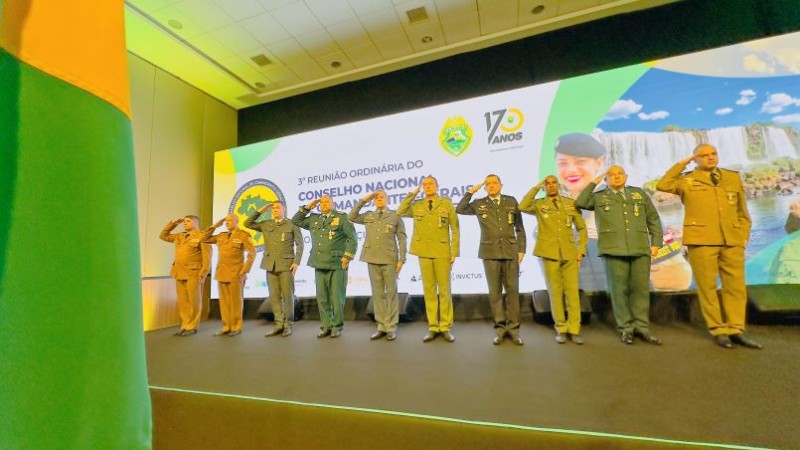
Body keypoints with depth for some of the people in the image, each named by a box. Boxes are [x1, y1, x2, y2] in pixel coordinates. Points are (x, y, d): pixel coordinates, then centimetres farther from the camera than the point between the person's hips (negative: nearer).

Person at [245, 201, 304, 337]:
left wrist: (297, 262, -11)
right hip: (270, 265, 4)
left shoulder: (292, 225, 1)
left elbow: (300, 244, -2)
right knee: (274, 296, 5)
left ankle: (287, 325, 9)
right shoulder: (266, 225, 12)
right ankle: (278, 324, 13)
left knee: (287, 296, 0)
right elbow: (248, 224, 12)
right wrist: (261, 211, 5)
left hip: (286, 265, -4)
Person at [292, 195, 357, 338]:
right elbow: (295, 221, 21)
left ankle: (337, 327, 15)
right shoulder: (313, 219, 14)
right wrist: (307, 207, 11)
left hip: (337, 265, -5)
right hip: (319, 265, 5)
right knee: (322, 298, 8)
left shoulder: (342, 217, 0)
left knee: (337, 298, 2)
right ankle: (326, 326, 20)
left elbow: (352, 239, -3)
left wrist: (347, 256, -10)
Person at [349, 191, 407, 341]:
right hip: (372, 260, 3)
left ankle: (391, 327, 11)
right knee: (377, 294, 8)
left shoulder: (395, 216, 2)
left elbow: (402, 239, 0)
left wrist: (402, 259, -7)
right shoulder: (368, 216, 11)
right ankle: (381, 326, 17)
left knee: (391, 293, 3)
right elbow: (351, 217, 0)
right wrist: (363, 200, -2)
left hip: (390, 260, -3)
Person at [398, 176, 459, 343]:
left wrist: (454, 252, -5)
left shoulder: (447, 203, 2)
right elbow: (400, 211, 2)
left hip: (442, 253, -2)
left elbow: (455, 229, 1)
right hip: (424, 253, 2)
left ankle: (446, 327, 14)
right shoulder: (417, 205, 9)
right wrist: (413, 193, 4)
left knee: (444, 290, 4)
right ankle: (433, 327, 15)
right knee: (429, 290, 6)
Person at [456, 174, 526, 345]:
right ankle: (500, 327, 12)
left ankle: (513, 328, 11)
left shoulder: (511, 201, 10)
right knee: (495, 291, 2)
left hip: (511, 251, 1)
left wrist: (521, 249, 3)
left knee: (512, 290, 2)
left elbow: (519, 227, 10)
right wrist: (471, 192, -1)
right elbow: (459, 209, 1)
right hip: (490, 252, 0)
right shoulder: (479, 204, 9)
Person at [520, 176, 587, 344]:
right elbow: (522, 207, -15)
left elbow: (581, 228, 14)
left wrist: (581, 250, 3)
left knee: (572, 291, -1)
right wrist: (536, 187, -6)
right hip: (549, 252, -1)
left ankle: (574, 329, 8)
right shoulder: (539, 204, 7)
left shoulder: (571, 203, 12)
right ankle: (561, 329, 13)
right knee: (555, 291, 3)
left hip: (570, 253, 2)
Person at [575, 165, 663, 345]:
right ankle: (626, 328, 8)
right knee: (619, 289, 0)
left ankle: (642, 328, 12)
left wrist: (656, 242, 8)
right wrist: (594, 182, 5)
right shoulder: (598, 197, 13)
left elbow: (654, 220, 18)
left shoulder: (640, 193, 19)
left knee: (641, 288, 2)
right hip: (614, 249, -2)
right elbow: (579, 202, -4)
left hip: (640, 248, 2)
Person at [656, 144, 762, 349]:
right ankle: (718, 331, 11)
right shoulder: (687, 180, 5)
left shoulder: (733, 178, 15)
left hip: (732, 241, 4)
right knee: (707, 287, 1)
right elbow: (662, 185, -14)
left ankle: (736, 330, 15)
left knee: (736, 286, 5)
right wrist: (682, 163, -4)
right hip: (701, 241, -4)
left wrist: (744, 235, 8)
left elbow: (742, 211, 17)